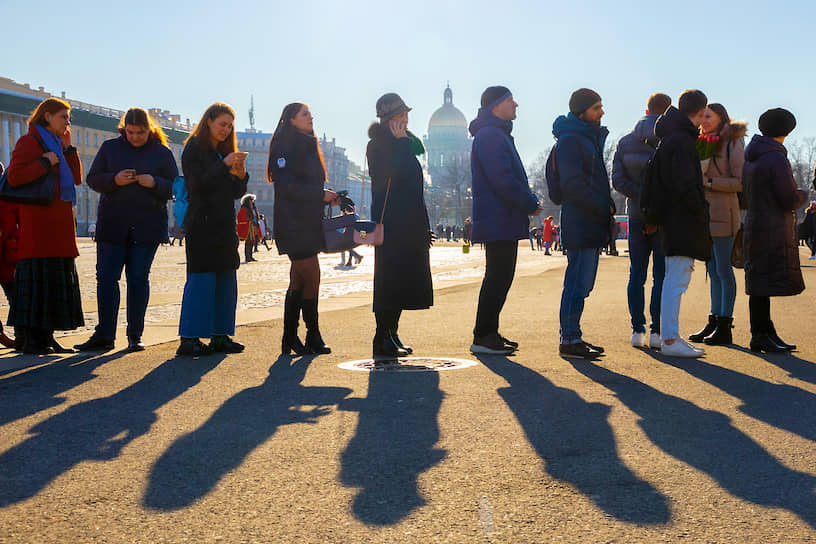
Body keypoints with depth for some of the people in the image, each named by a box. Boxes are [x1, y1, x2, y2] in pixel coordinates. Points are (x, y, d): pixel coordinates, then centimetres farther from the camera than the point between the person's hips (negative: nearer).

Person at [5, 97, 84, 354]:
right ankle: (30, 339, -6)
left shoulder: (57, 143, 22)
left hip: (60, 222, 9)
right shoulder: (29, 141, -3)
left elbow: (77, 178, 17)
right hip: (38, 222, -9)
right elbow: (14, 176, -15)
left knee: (57, 280, 8)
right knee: (37, 277, -9)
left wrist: (68, 148, 10)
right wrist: (45, 163, -14)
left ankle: (47, 335, 13)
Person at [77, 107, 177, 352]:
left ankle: (135, 335, 9)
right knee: (106, 277, -4)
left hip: (147, 226, -1)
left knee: (138, 278, 1)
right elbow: (92, 179, 7)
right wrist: (114, 180, -12)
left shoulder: (162, 153, 6)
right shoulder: (110, 147, 9)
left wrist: (154, 183, -15)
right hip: (112, 225, 1)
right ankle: (104, 335, 1)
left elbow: (175, 187, 4)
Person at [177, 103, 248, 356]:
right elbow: (197, 184, -15)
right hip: (201, 226, -7)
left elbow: (236, 193, 15)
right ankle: (190, 339, -7)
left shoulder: (225, 152, 18)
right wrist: (224, 165, -20)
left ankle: (220, 336, 12)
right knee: (200, 279, -10)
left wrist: (241, 175, -4)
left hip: (225, 226, 7)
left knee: (226, 280, 6)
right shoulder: (194, 149, -2)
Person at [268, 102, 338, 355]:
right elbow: (286, 186, -17)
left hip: (309, 221, 9)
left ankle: (290, 338, 11)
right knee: (312, 277, -10)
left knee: (299, 281, 7)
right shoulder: (285, 147, -7)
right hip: (292, 222, -9)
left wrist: (328, 198, 7)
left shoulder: (308, 146, 21)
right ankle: (313, 336, -1)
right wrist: (321, 194, -15)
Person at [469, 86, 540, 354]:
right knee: (498, 278, -8)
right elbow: (503, 180, -21)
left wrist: (529, 201, 10)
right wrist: (530, 204, -13)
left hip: (505, 221, 11)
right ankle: (482, 337, -4)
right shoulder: (489, 136, -13)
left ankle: (489, 333, 18)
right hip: (498, 221, -11)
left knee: (501, 277, 12)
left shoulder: (499, 135, 22)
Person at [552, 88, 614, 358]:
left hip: (593, 223, 10)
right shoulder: (570, 140, -11)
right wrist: (605, 207, -14)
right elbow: (573, 185, -18)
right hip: (580, 222, -10)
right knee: (578, 283, -8)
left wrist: (607, 205, 9)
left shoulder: (590, 138, 21)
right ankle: (569, 339, -3)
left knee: (583, 283, 12)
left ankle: (572, 337, 18)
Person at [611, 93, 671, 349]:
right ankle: (657, 331, 0)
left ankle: (638, 329, 7)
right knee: (662, 274, 2)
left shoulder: (625, 142, 4)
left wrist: (641, 196, -7)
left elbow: (618, 180, -4)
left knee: (637, 273, 9)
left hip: (636, 215, 3)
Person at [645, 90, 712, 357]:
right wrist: (701, 210, -12)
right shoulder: (682, 140, -15)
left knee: (675, 279, 14)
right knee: (676, 280, -8)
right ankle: (670, 339, -5)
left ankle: (670, 336, 20)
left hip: (676, 220, 10)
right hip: (683, 221, -10)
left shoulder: (671, 138, 17)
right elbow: (685, 184, -21)